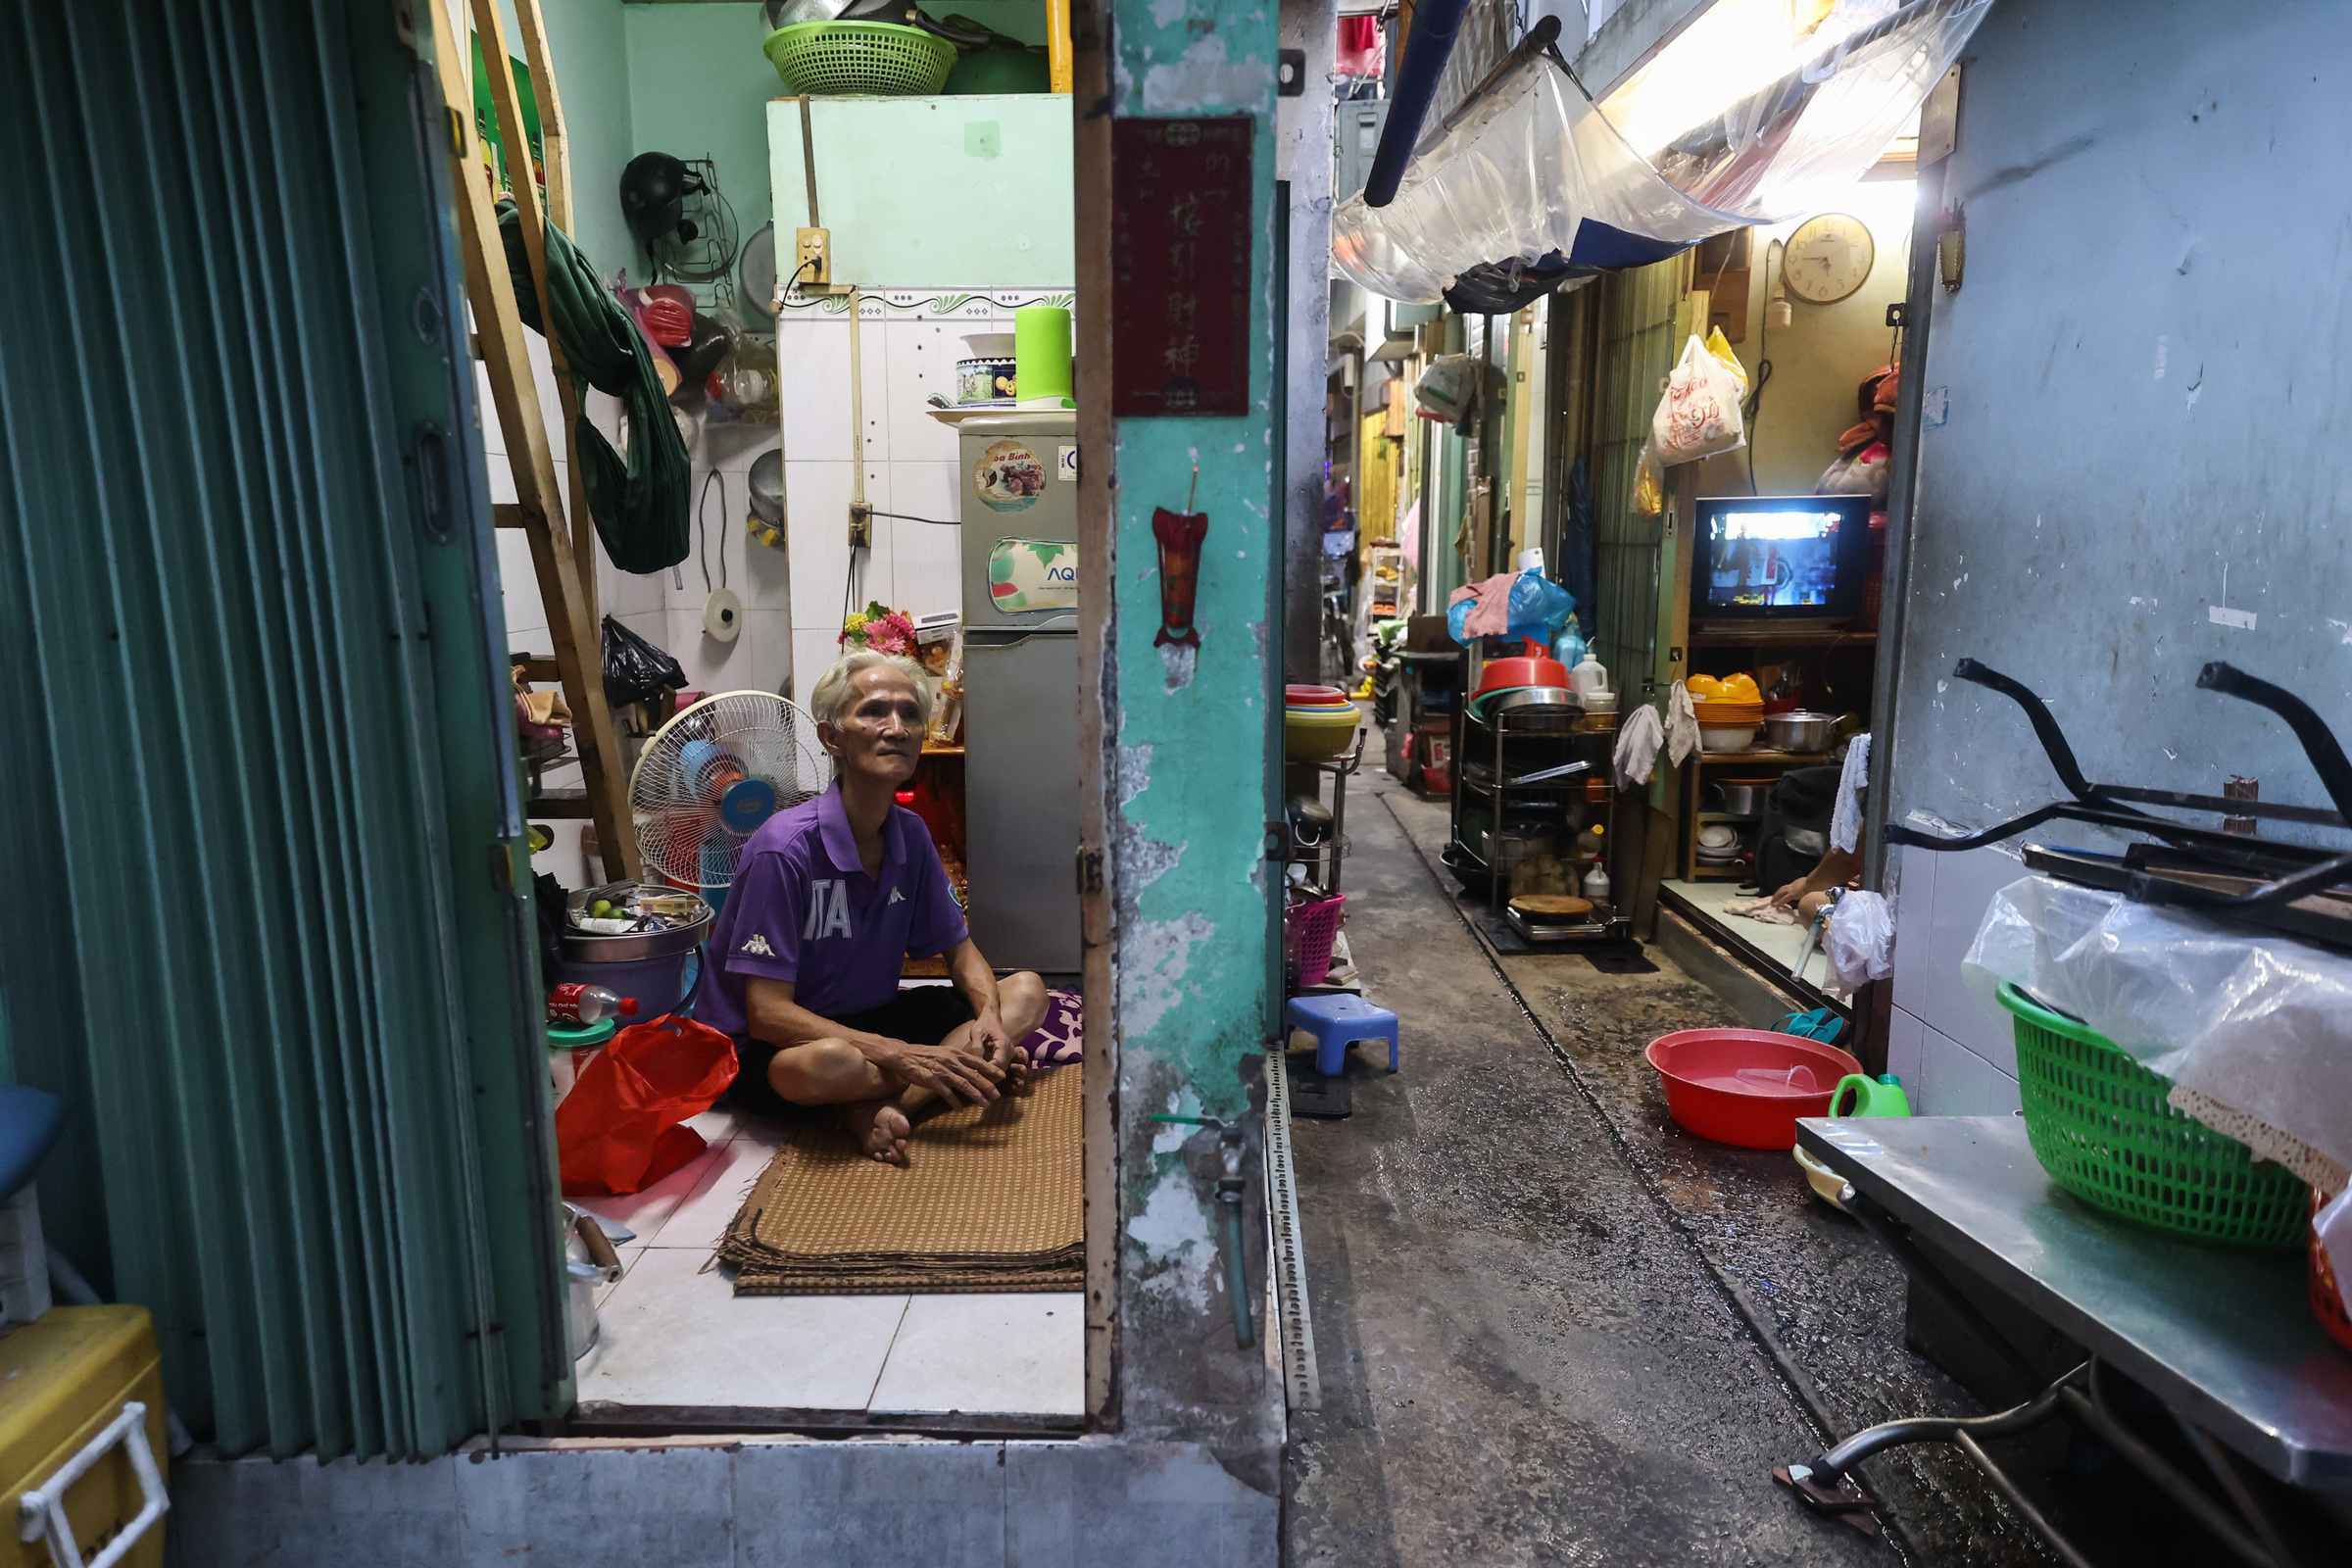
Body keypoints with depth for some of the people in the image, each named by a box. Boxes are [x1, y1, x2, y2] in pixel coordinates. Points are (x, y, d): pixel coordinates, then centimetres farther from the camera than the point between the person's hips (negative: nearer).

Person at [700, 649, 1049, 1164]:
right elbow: (767, 1015, -25)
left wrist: (989, 1018, -14)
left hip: (871, 1020, 7)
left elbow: (959, 947, 9)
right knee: (822, 1064, -42)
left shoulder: (911, 835, -3)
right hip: (767, 1048, -7)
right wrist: (901, 1056, -31)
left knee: (1025, 992, -6)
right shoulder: (786, 847, -23)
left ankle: (882, 1106, -21)